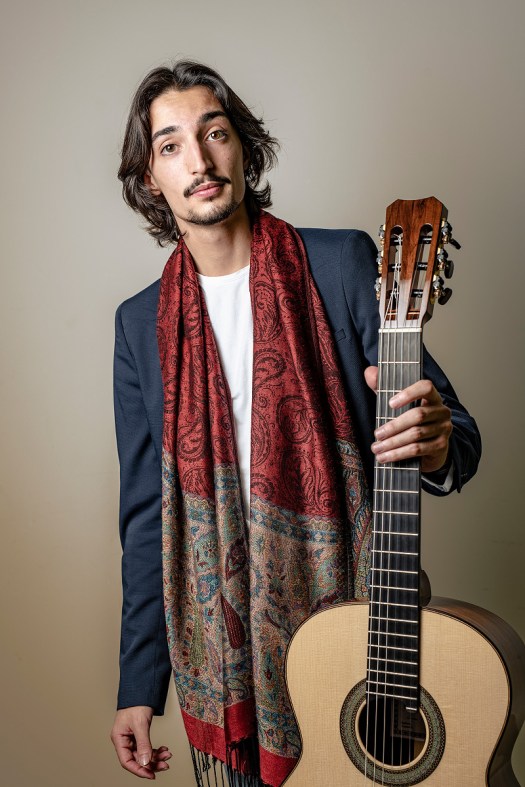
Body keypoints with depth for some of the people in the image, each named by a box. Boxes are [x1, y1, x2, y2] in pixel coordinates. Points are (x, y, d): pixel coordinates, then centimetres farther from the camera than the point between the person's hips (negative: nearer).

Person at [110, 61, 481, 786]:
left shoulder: (343, 263, -7)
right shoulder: (141, 325, 1)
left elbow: (455, 431, -6)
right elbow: (146, 512, 5)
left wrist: (437, 447, -30)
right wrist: (138, 684, 5)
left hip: (351, 618, -1)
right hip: (218, 645, 2)